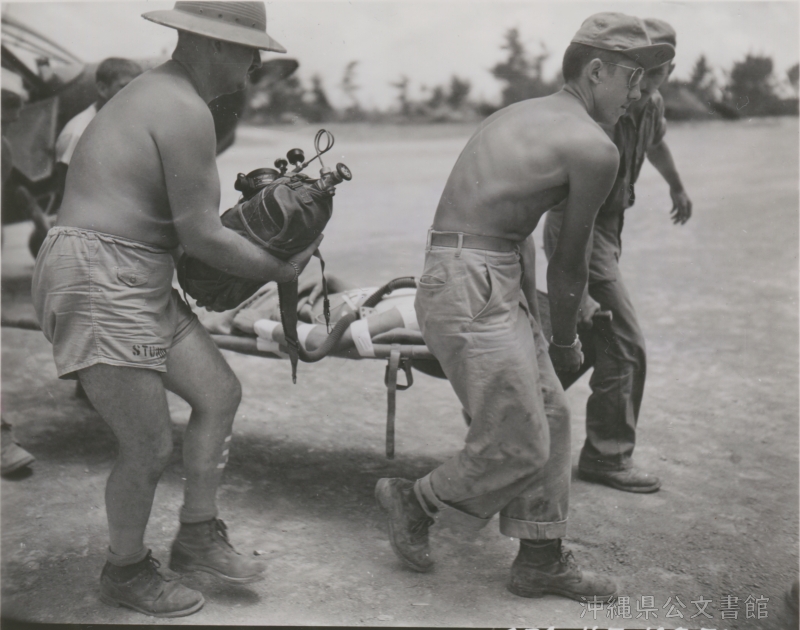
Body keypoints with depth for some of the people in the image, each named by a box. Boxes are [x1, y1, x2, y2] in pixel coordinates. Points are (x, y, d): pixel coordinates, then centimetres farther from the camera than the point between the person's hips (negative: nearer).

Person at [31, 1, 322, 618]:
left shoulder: (156, 93, 15)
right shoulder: (186, 111, -18)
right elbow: (200, 234, -16)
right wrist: (279, 269, -2)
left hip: (138, 287, 10)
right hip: (99, 289, -10)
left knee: (220, 392, 11)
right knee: (151, 448, 0)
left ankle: (198, 536, 25)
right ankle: (126, 570, 25)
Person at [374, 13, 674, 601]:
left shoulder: (519, 114, 17)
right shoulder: (596, 150, -9)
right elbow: (569, 267, 0)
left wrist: (530, 312, 24)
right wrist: (565, 342, 16)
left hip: (495, 284, 10)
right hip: (471, 290, -10)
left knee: (550, 416, 15)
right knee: (519, 449, -1)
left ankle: (542, 562, 24)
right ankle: (414, 501, 22)